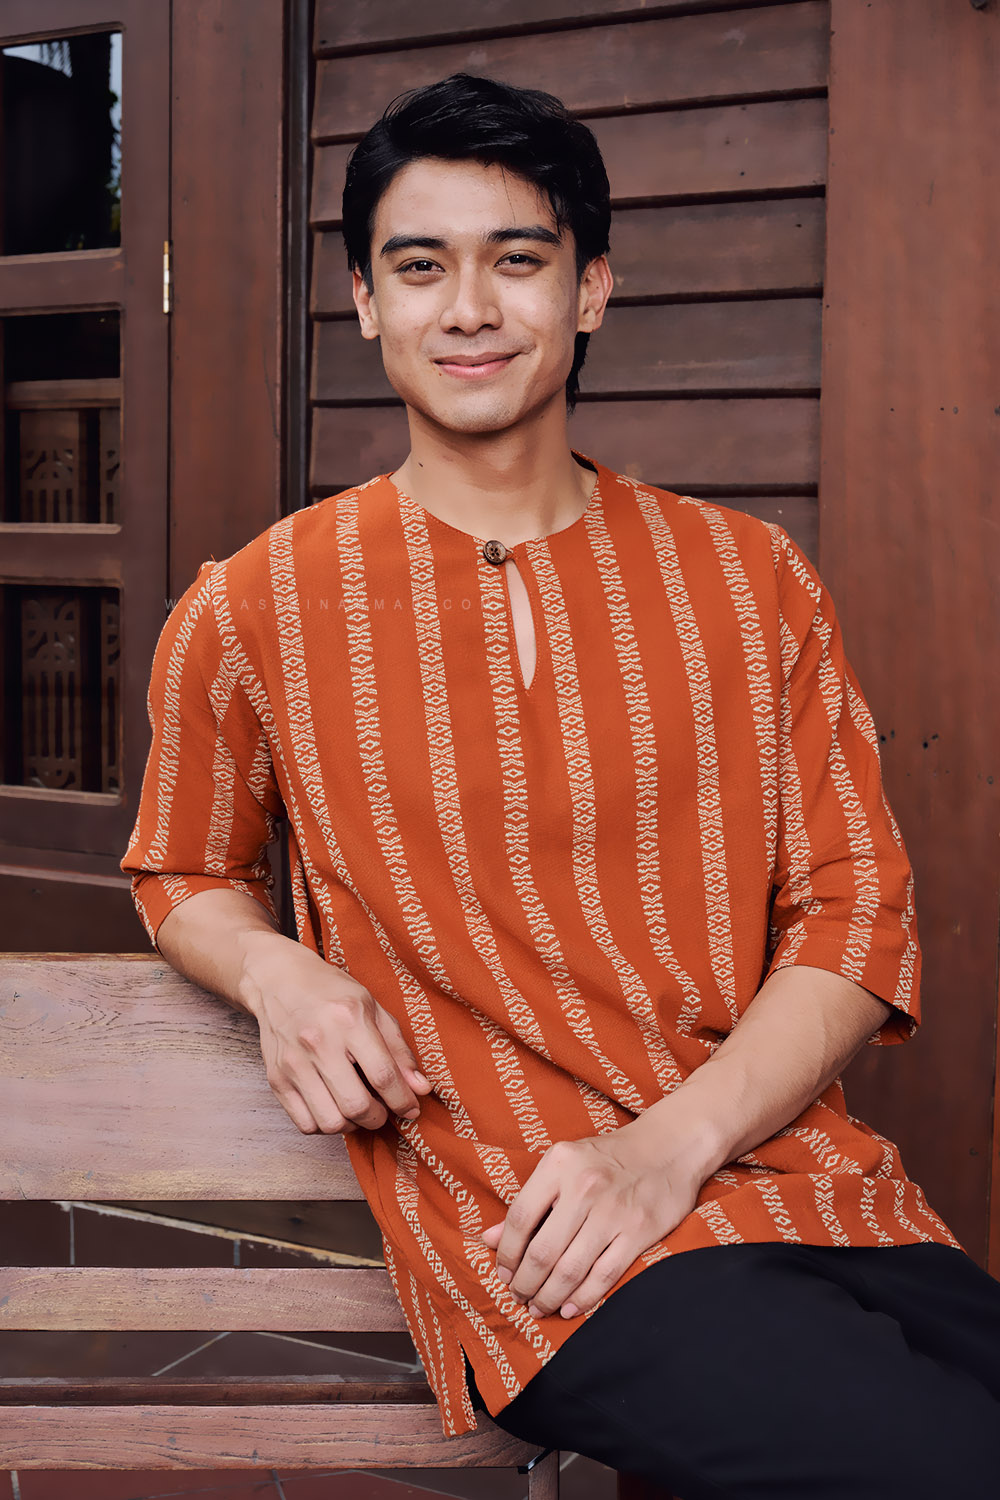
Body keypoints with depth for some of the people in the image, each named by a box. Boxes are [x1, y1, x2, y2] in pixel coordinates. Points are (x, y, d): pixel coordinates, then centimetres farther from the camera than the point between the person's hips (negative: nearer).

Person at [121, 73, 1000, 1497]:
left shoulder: (753, 579, 9)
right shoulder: (252, 615, 5)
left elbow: (857, 914, 6)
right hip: (519, 1236, -3)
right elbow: (183, 873, 21)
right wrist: (278, 973, -4)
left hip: (812, 1178, 3)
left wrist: (672, 1146, -10)